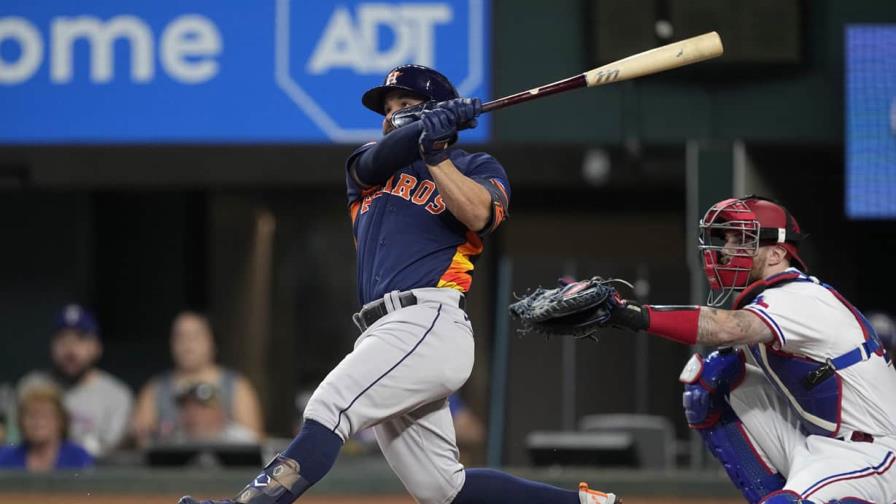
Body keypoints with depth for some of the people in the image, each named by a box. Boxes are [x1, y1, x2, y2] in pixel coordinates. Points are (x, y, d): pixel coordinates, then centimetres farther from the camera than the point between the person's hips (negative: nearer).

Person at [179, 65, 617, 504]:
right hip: (383, 333, 7)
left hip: (429, 323, -7)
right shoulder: (364, 168, 26)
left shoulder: (477, 168, 12)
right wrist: (430, 125, -15)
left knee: (329, 408, -26)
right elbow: (379, 159, 1)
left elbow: (478, 214, -11)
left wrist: (432, 151, -9)